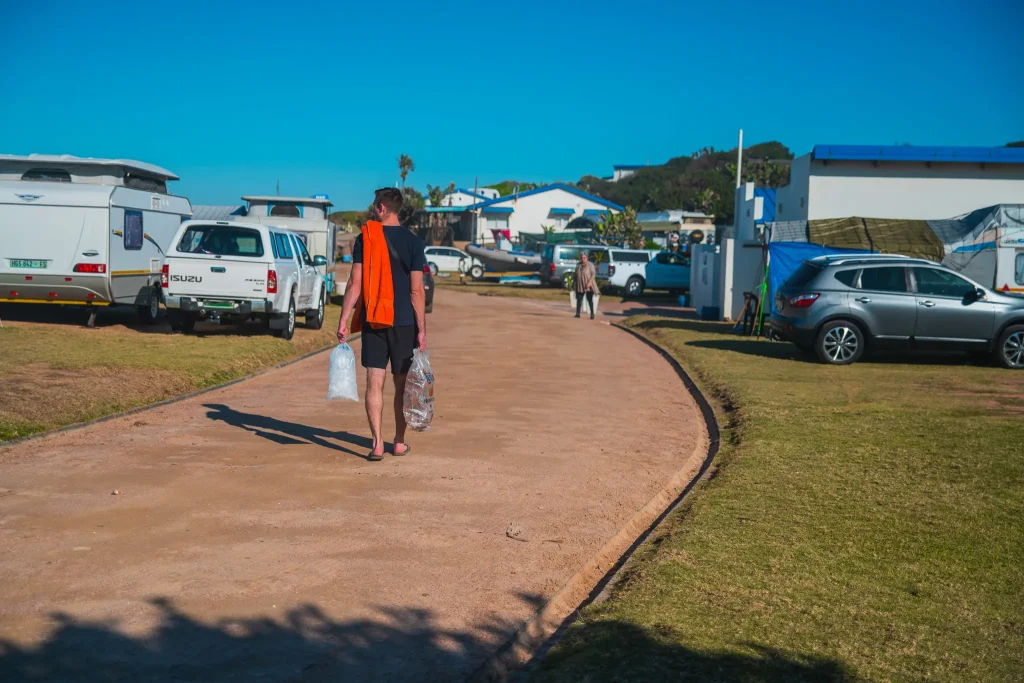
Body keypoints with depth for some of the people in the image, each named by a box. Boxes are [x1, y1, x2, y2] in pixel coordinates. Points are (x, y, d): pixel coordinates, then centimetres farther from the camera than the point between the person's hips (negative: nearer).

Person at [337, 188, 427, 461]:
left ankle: (377, 444, -3)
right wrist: (422, 330, -2)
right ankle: (399, 442, 18)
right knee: (402, 384, 10)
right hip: (404, 322, 0)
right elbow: (416, 290, -6)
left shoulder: (364, 239, -1)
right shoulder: (413, 242, -2)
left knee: (374, 383, 2)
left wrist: (343, 320, -1)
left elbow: (355, 283, -5)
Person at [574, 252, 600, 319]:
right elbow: (575, 275, 15)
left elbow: (593, 274, -12)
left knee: (589, 299, -1)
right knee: (579, 299, 4)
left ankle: (592, 313, 5)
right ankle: (577, 313, 10)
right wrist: (574, 283, 11)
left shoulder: (590, 265, -7)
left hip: (588, 286, -4)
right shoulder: (578, 265, 9)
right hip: (580, 286, 4)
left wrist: (590, 282, -23)